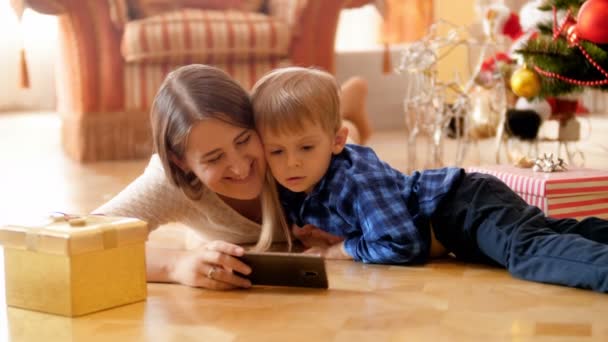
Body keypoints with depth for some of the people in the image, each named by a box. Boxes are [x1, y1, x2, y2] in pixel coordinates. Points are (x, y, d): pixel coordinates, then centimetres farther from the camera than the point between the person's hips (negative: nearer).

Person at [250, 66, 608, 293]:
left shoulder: (356, 178, -29)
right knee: (552, 233, 17)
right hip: (453, 214, 9)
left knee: (528, 250, -35)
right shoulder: (292, 191, -2)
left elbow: (400, 245, -32)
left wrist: (338, 251, -20)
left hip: (466, 206, -9)